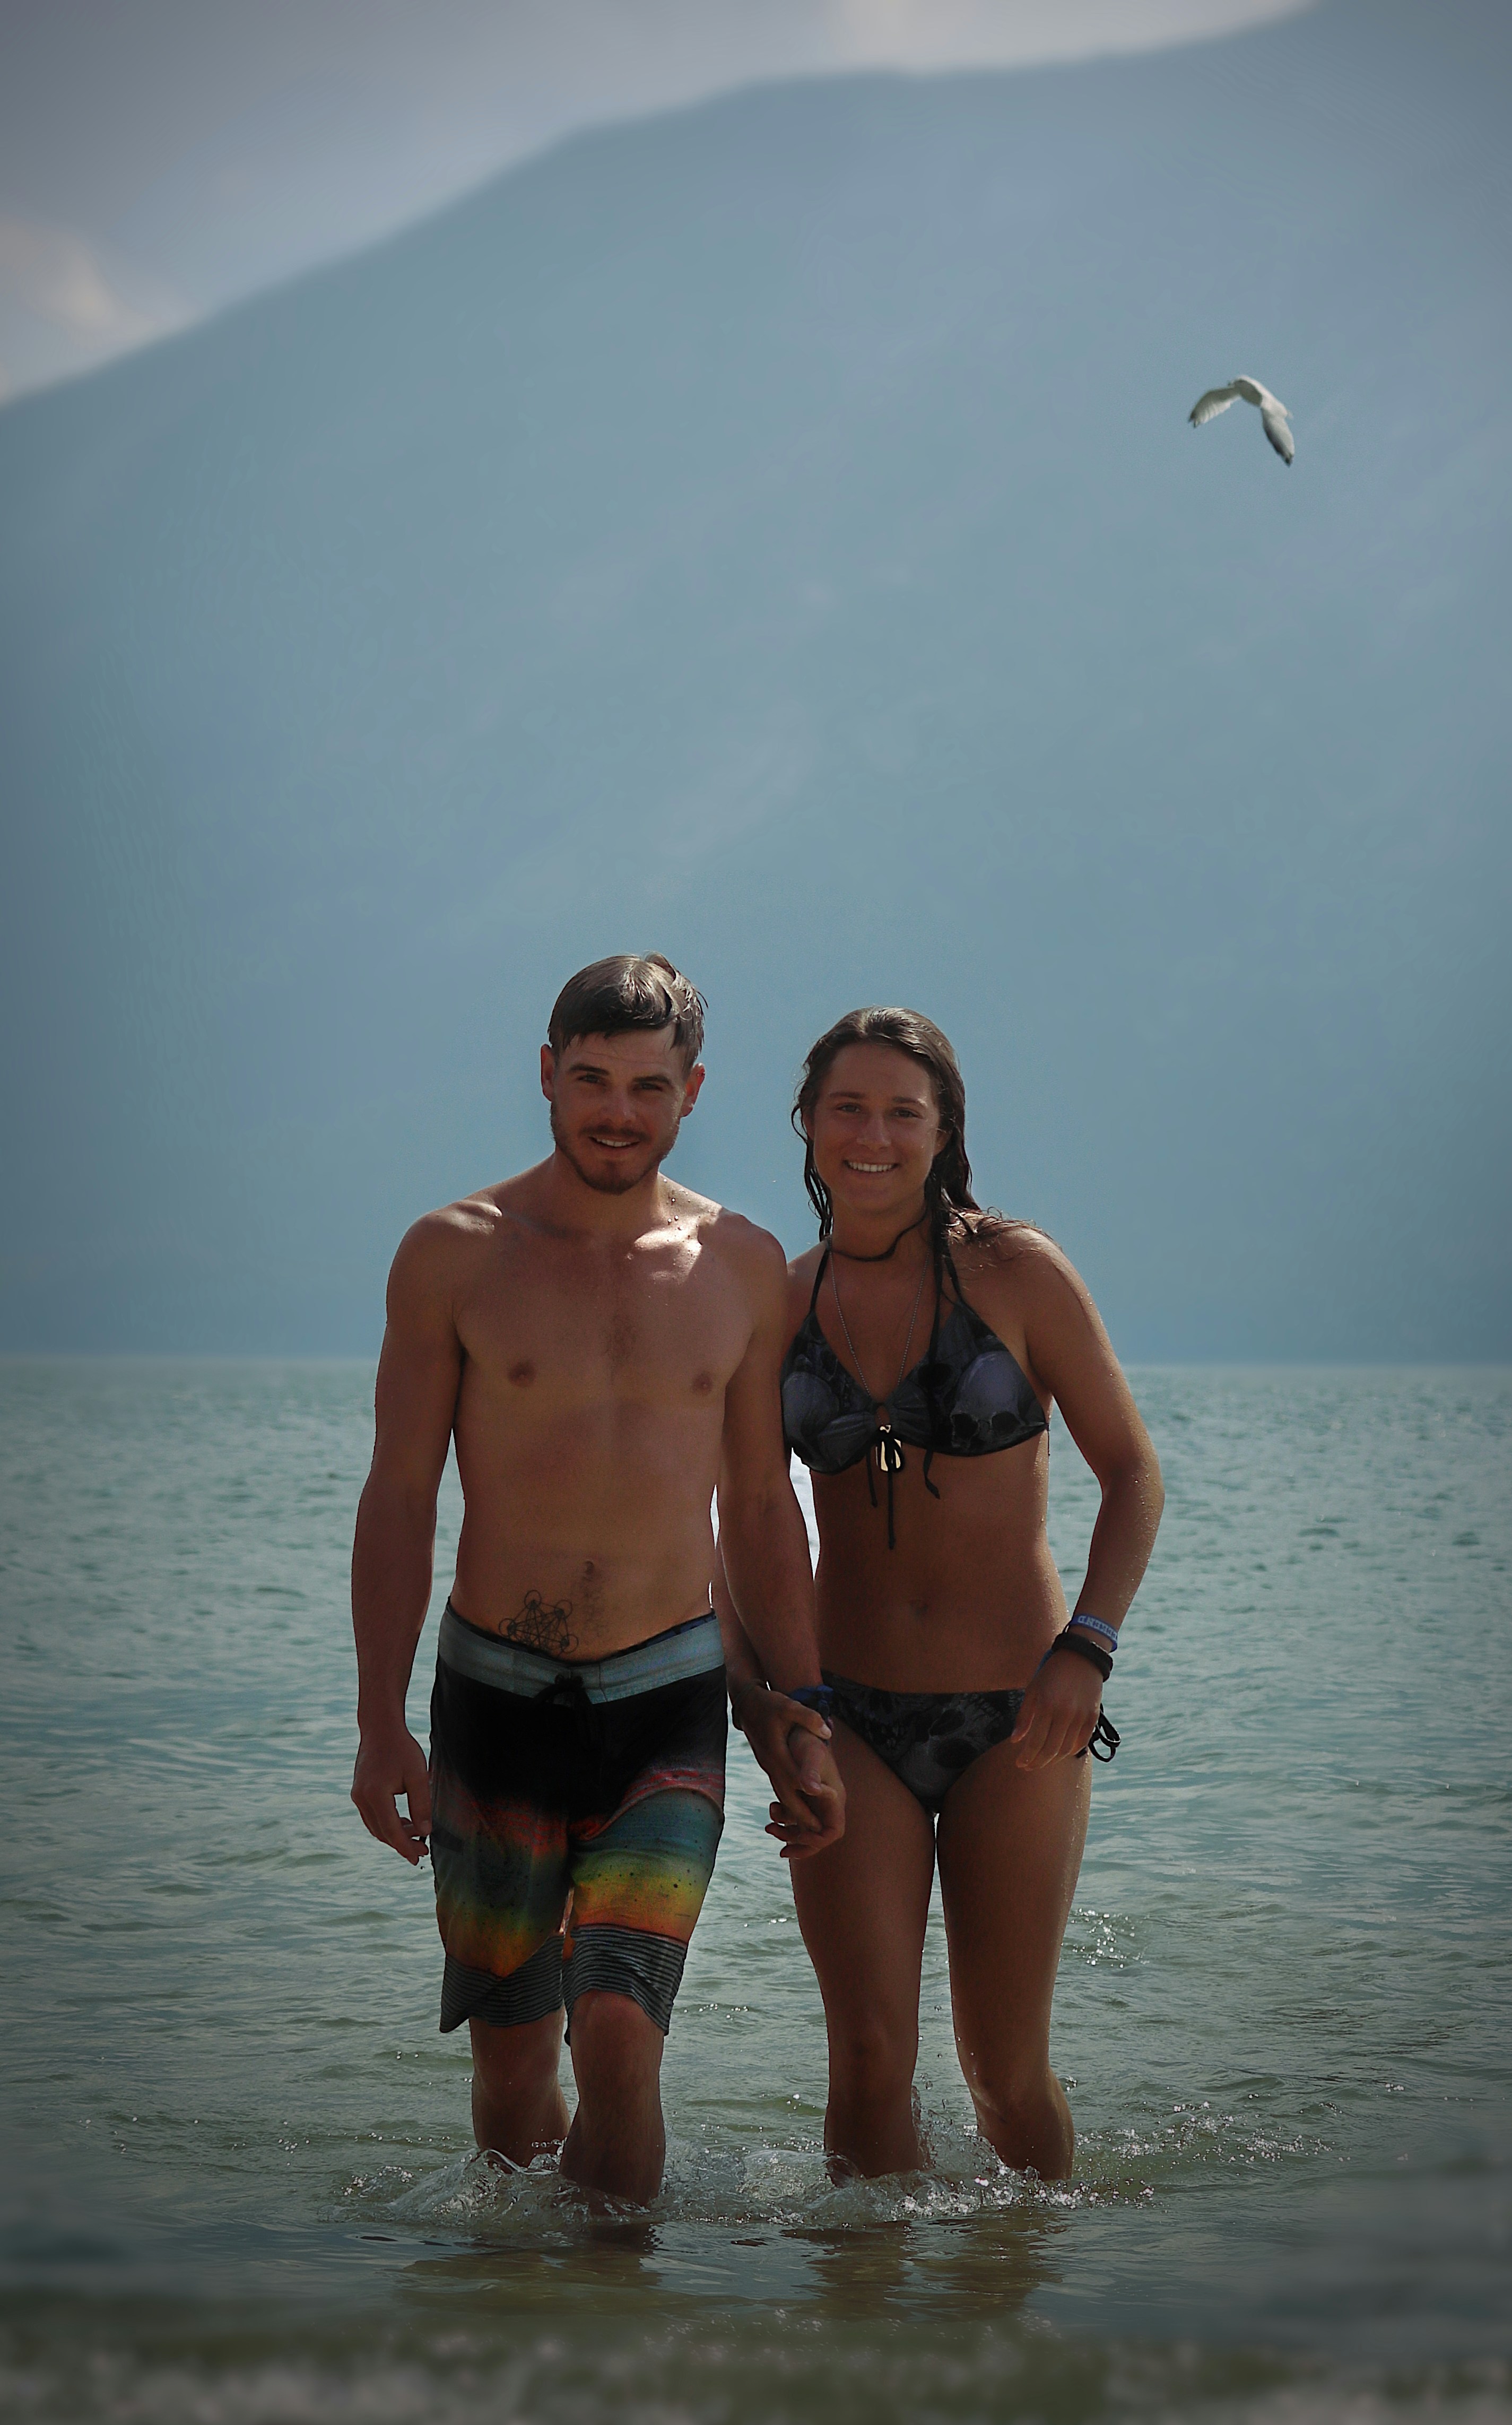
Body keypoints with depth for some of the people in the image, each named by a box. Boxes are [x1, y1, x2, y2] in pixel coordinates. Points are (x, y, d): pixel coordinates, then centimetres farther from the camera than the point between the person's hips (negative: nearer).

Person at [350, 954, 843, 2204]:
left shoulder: (744, 1267, 4)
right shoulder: (455, 1255, -2)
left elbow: (763, 1507, 10)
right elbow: (399, 1499, 0)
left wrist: (804, 1716, 6)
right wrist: (380, 1724, -6)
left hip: (669, 1704, 0)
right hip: (494, 1700, 0)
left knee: (619, 2038, -15)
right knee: (513, 2066, 7)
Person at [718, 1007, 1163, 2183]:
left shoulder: (1015, 1270, -6)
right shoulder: (779, 1304, 3)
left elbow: (1134, 1476, -2)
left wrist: (1088, 1647, -15)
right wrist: (754, 1693, -4)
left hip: (1016, 1721, -2)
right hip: (850, 1718, 2)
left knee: (1007, 2069, 6)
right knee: (871, 2058, -8)